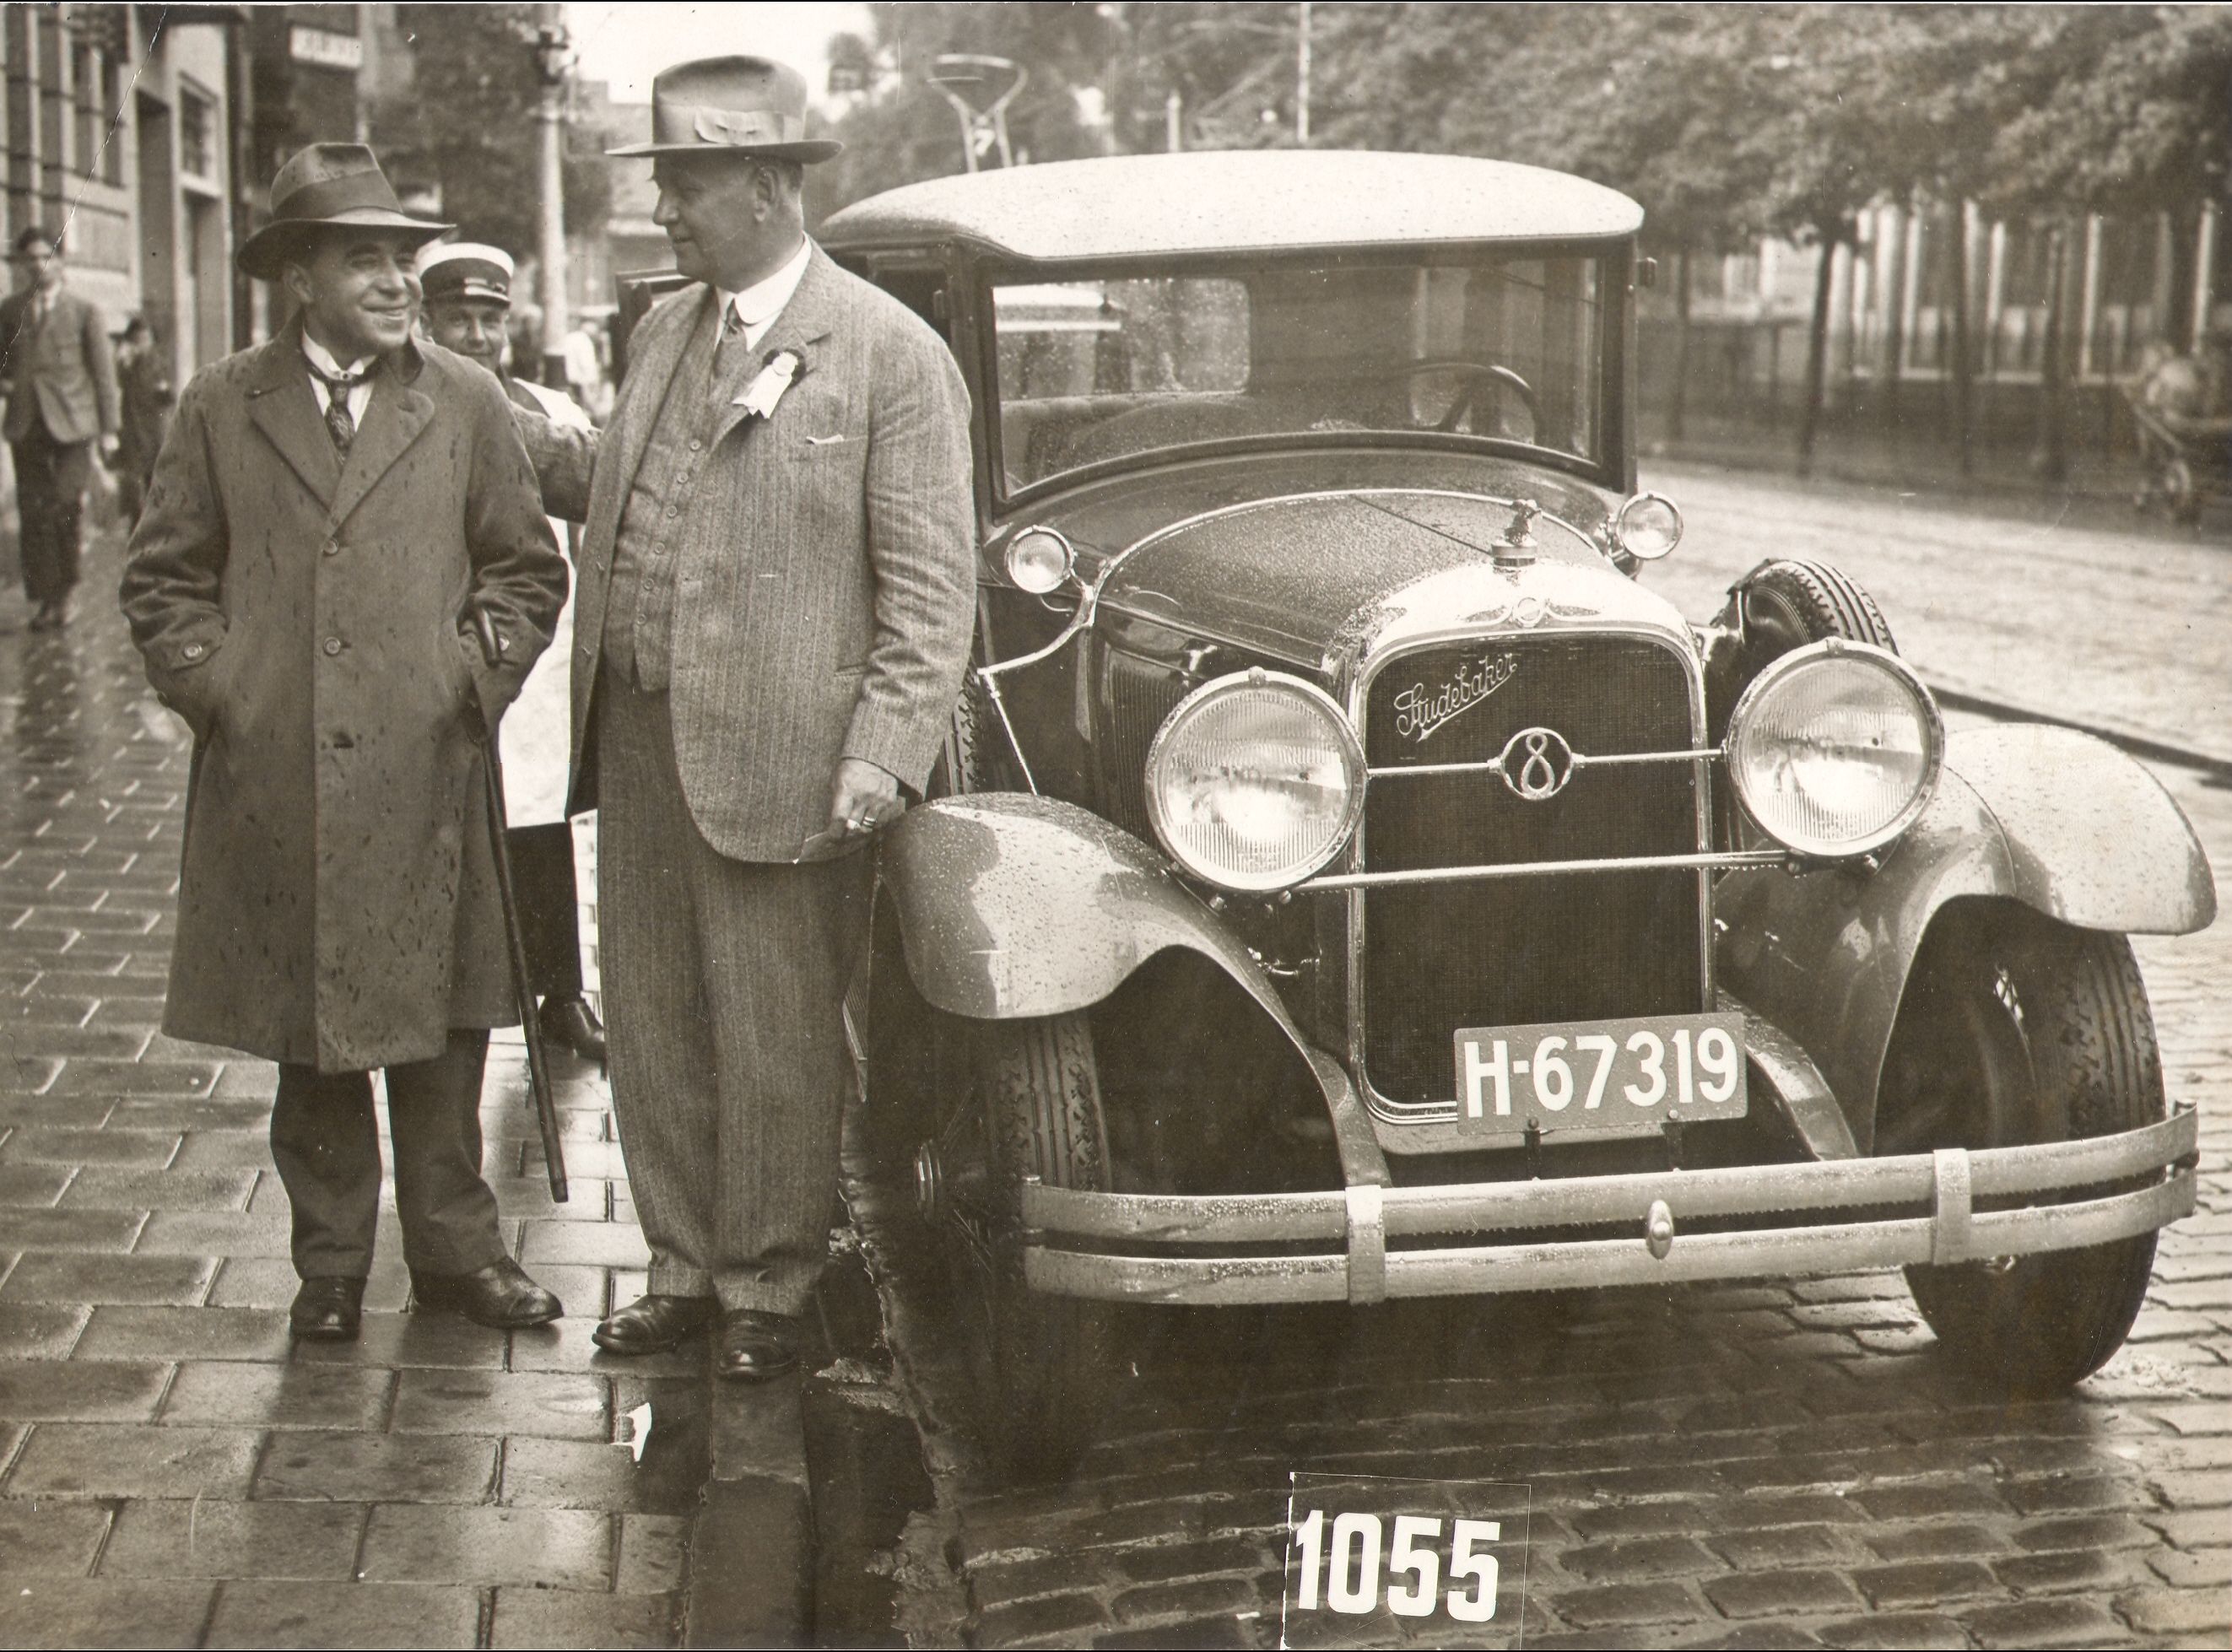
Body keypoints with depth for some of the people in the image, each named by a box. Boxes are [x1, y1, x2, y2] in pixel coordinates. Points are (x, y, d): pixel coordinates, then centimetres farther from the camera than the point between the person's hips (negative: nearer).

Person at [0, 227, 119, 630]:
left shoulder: (84, 310, 4)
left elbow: (103, 370, 3)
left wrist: (108, 429, -1)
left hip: (71, 422, -3)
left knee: (68, 506, -9)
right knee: (33, 511, 1)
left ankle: (66, 589, 8)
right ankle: (45, 597, 7)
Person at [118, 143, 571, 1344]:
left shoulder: (465, 403, 7)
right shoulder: (220, 408, 7)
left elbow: (528, 566, 12)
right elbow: (164, 574, 12)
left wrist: (479, 678, 1)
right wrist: (208, 683, -1)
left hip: (426, 776, 0)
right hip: (273, 782, 0)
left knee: (437, 1027, 5)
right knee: (307, 1034, 7)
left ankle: (453, 1251, 18)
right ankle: (331, 1264, 19)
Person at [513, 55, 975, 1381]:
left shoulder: (892, 355, -8)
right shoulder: (668, 329, 13)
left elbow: (931, 584, -11)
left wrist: (882, 756, -19)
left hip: (775, 761, -6)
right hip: (637, 740, 7)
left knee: (776, 1044, 5)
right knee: (655, 1023, 14)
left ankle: (768, 1286, 22)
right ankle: (685, 1267, 30)